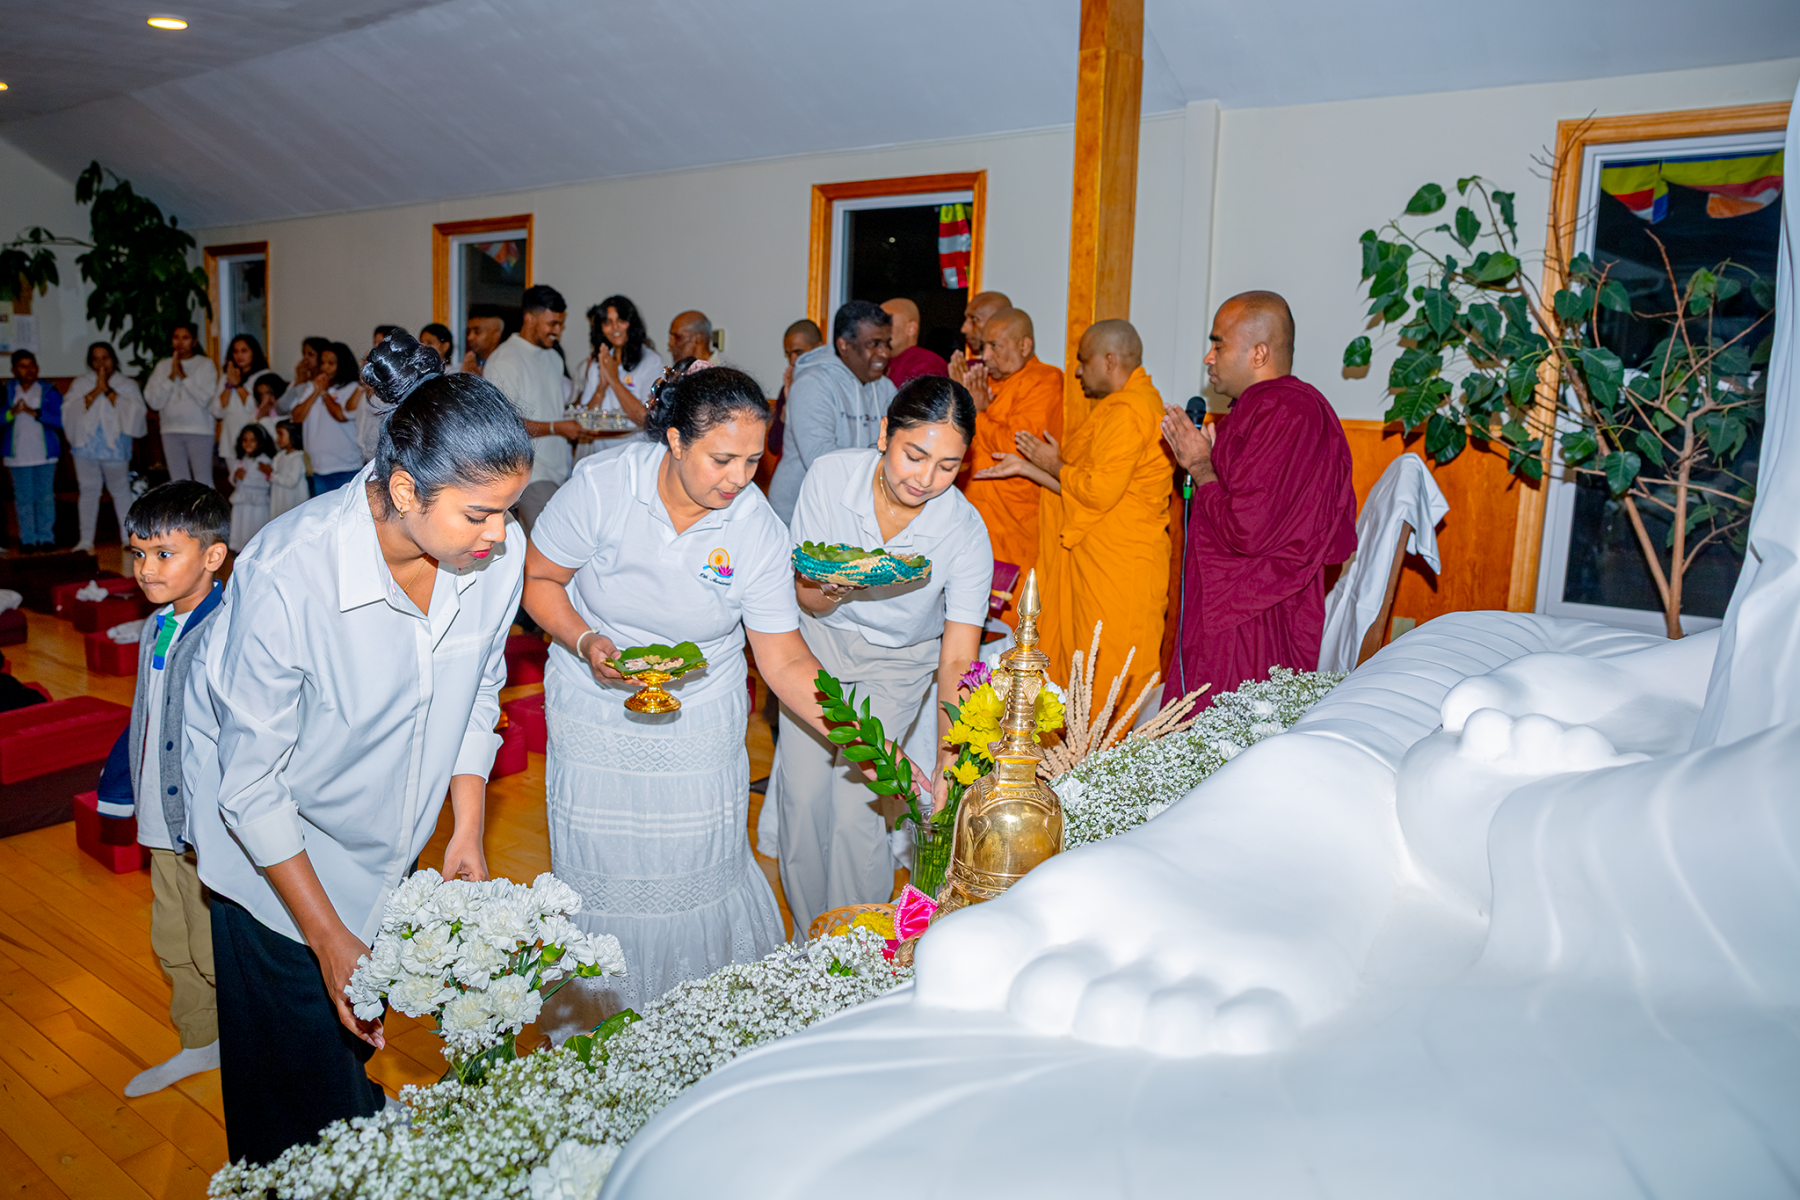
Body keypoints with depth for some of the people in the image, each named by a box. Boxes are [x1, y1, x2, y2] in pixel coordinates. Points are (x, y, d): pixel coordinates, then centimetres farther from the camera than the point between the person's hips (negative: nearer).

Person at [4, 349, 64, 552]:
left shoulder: (49, 391, 0)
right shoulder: (7, 391, 5)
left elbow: (61, 420, -10)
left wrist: (34, 412, -18)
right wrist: (12, 412, -15)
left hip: (45, 453, -1)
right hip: (18, 455, 1)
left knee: (45, 496, 3)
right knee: (24, 498, 3)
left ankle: (46, 537, 12)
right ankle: (28, 539, 10)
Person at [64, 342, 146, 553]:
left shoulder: (127, 384, 7)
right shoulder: (80, 383, 11)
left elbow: (136, 411, -9)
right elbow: (70, 411, -3)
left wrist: (108, 390, -12)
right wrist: (95, 391, -11)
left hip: (115, 447, -1)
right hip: (86, 446, 1)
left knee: (120, 490, 3)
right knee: (89, 491, -2)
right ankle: (86, 541, -1)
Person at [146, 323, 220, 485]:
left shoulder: (205, 364, 2)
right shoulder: (163, 366, 10)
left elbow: (206, 398, -10)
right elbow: (153, 401, 1)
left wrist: (183, 376, -10)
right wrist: (171, 376, -6)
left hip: (199, 430, -3)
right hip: (171, 430, 4)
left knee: (203, 482, -5)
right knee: (178, 483, 7)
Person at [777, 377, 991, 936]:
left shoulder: (965, 532, -28)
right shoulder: (830, 476, -24)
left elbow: (958, 661, -28)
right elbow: (807, 600, -15)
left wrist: (948, 764, -39)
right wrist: (835, 586, -38)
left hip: (897, 664, -2)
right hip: (817, 643, 2)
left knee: (856, 814, -7)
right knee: (804, 796, 3)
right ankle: (808, 940, 28)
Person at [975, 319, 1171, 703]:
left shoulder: (1127, 411, -16)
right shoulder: (1136, 403, 19)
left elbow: (1100, 491, -23)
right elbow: (1089, 488, 18)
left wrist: (1055, 465, -5)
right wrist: (1026, 467, 16)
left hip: (1117, 567, -10)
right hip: (1095, 561, 10)